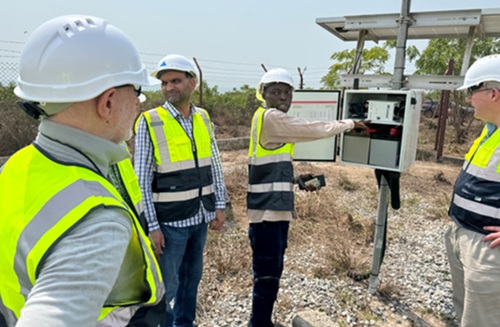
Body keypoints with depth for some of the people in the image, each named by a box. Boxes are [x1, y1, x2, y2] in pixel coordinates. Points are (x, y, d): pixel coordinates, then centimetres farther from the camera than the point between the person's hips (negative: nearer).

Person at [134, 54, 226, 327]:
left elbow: (214, 166, 9)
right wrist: (151, 225, -12)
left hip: (200, 217, 5)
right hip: (170, 221, -5)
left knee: (192, 276, 20)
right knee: (167, 284, 7)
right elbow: (142, 179, -11)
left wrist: (219, 206, 6)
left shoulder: (203, 118, 3)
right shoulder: (149, 122, -11)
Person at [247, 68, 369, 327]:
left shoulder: (273, 121, 17)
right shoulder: (271, 117, -13)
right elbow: (316, 130, -11)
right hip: (268, 211, -10)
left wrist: (298, 179, 13)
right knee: (267, 276, -2)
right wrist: (350, 123, 3)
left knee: (271, 273, 19)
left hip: (275, 210, 10)